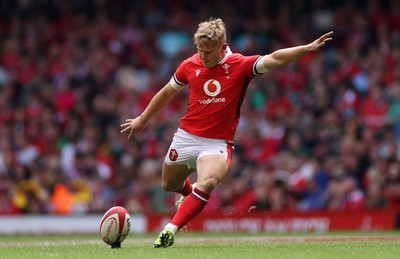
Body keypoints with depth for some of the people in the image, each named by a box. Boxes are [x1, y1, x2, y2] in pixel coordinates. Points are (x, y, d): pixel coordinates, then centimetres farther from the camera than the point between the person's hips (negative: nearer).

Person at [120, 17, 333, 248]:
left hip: (218, 143, -4)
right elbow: (167, 93, 14)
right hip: (186, 136, 4)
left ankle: (170, 230, -29)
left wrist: (307, 49, -40)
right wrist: (142, 120, 22)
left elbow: (274, 59, -25)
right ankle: (191, 193, 58)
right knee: (169, 185, 22)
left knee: (208, 183, -31)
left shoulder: (241, 65, -11)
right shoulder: (190, 66, -3)